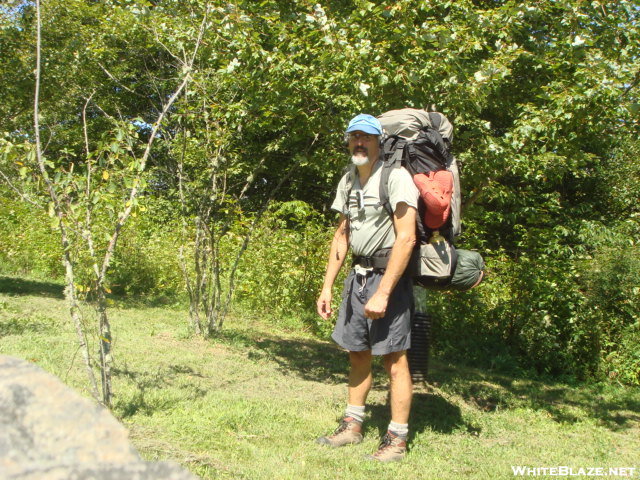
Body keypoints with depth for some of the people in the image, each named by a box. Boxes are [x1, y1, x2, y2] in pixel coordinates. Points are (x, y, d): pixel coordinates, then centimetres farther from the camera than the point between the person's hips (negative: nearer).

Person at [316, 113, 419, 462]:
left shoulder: (395, 177, -13)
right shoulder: (348, 181, 12)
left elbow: (406, 238, -20)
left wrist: (383, 293, -23)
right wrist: (327, 286, 12)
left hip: (388, 276, -7)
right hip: (357, 275, 8)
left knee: (394, 358, -3)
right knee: (357, 352, 14)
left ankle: (397, 439, 8)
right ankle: (352, 426, 27)